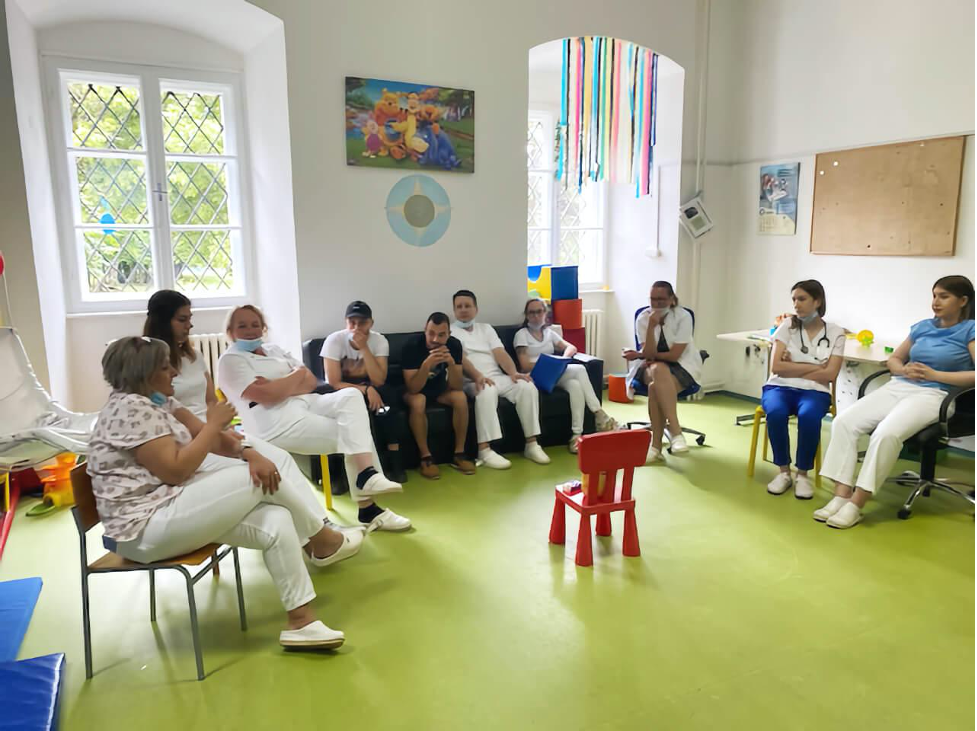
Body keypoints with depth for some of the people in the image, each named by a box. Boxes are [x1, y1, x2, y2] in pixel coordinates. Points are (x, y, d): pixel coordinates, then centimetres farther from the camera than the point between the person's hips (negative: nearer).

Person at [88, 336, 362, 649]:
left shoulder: (158, 401, 12)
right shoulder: (130, 409, -18)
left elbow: (210, 440, 7)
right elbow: (176, 470, -24)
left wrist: (249, 453, -13)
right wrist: (214, 424, -15)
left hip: (174, 507, 9)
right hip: (147, 527, -9)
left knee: (275, 521, -11)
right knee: (258, 480, -17)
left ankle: (302, 622, -6)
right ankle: (323, 541, 4)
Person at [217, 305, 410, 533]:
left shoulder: (273, 349, 21)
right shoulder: (230, 360, -2)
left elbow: (311, 382, 12)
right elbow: (268, 396, -17)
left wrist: (283, 386, -8)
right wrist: (298, 374, -2)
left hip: (306, 403, 7)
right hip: (277, 423, -7)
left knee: (350, 396, -18)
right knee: (351, 435, -16)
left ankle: (367, 476, -22)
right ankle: (368, 509, -12)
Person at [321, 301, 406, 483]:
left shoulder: (379, 341, -12)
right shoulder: (334, 340, -18)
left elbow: (379, 381, -23)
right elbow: (334, 384, -22)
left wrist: (364, 348, -30)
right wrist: (365, 389, -33)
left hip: (367, 389, 2)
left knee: (388, 395, -30)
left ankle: (393, 459, -24)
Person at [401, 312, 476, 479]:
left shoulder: (454, 345, -18)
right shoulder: (412, 345, -27)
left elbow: (457, 386, -20)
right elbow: (413, 388, -31)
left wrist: (451, 362, -37)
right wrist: (427, 364, -46)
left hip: (439, 388, 3)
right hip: (415, 390, -3)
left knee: (460, 397, -26)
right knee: (418, 402, -35)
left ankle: (459, 454, -13)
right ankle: (426, 457, -22)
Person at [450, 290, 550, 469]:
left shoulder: (486, 328, 21)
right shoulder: (450, 332, 6)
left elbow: (500, 353, 7)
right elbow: (460, 359, -11)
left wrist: (513, 372, -13)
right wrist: (478, 376, -29)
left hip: (498, 377, 5)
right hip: (472, 382, -5)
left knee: (528, 387, -22)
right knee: (487, 391, -39)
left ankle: (531, 445, -16)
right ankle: (485, 450, -37)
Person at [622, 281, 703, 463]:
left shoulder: (683, 317, -12)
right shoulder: (643, 318, -5)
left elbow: (674, 355, -17)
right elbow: (649, 354, -15)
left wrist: (638, 355, -12)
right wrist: (652, 326, -27)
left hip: (682, 366, -2)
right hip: (651, 367, 2)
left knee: (656, 387, -34)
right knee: (659, 370, -36)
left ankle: (656, 445, -30)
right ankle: (675, 431, -36)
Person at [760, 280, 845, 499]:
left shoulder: (836, 333, 5)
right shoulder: (787, 326, 4)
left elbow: (830, 375, -4)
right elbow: (776, 367, -6)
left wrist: (792, 368, -6)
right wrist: (815, 366, -4)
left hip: (814, 391, 0)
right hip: (780, 387, 1)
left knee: (808, 417, -35)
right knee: (775, 413, -34)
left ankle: (803, 474, -15)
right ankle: (784, 472, -14)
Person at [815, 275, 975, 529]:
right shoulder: (923, 326, 19)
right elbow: (893, 359, 25)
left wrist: (934, 374, -12)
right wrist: (903, 370, 2)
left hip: (933, 394, -6)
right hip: (897, 387, 6)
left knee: (886, 433, -35)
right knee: (844, 421, -20)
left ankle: (856, 503, -27)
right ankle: (842, 495, -23)